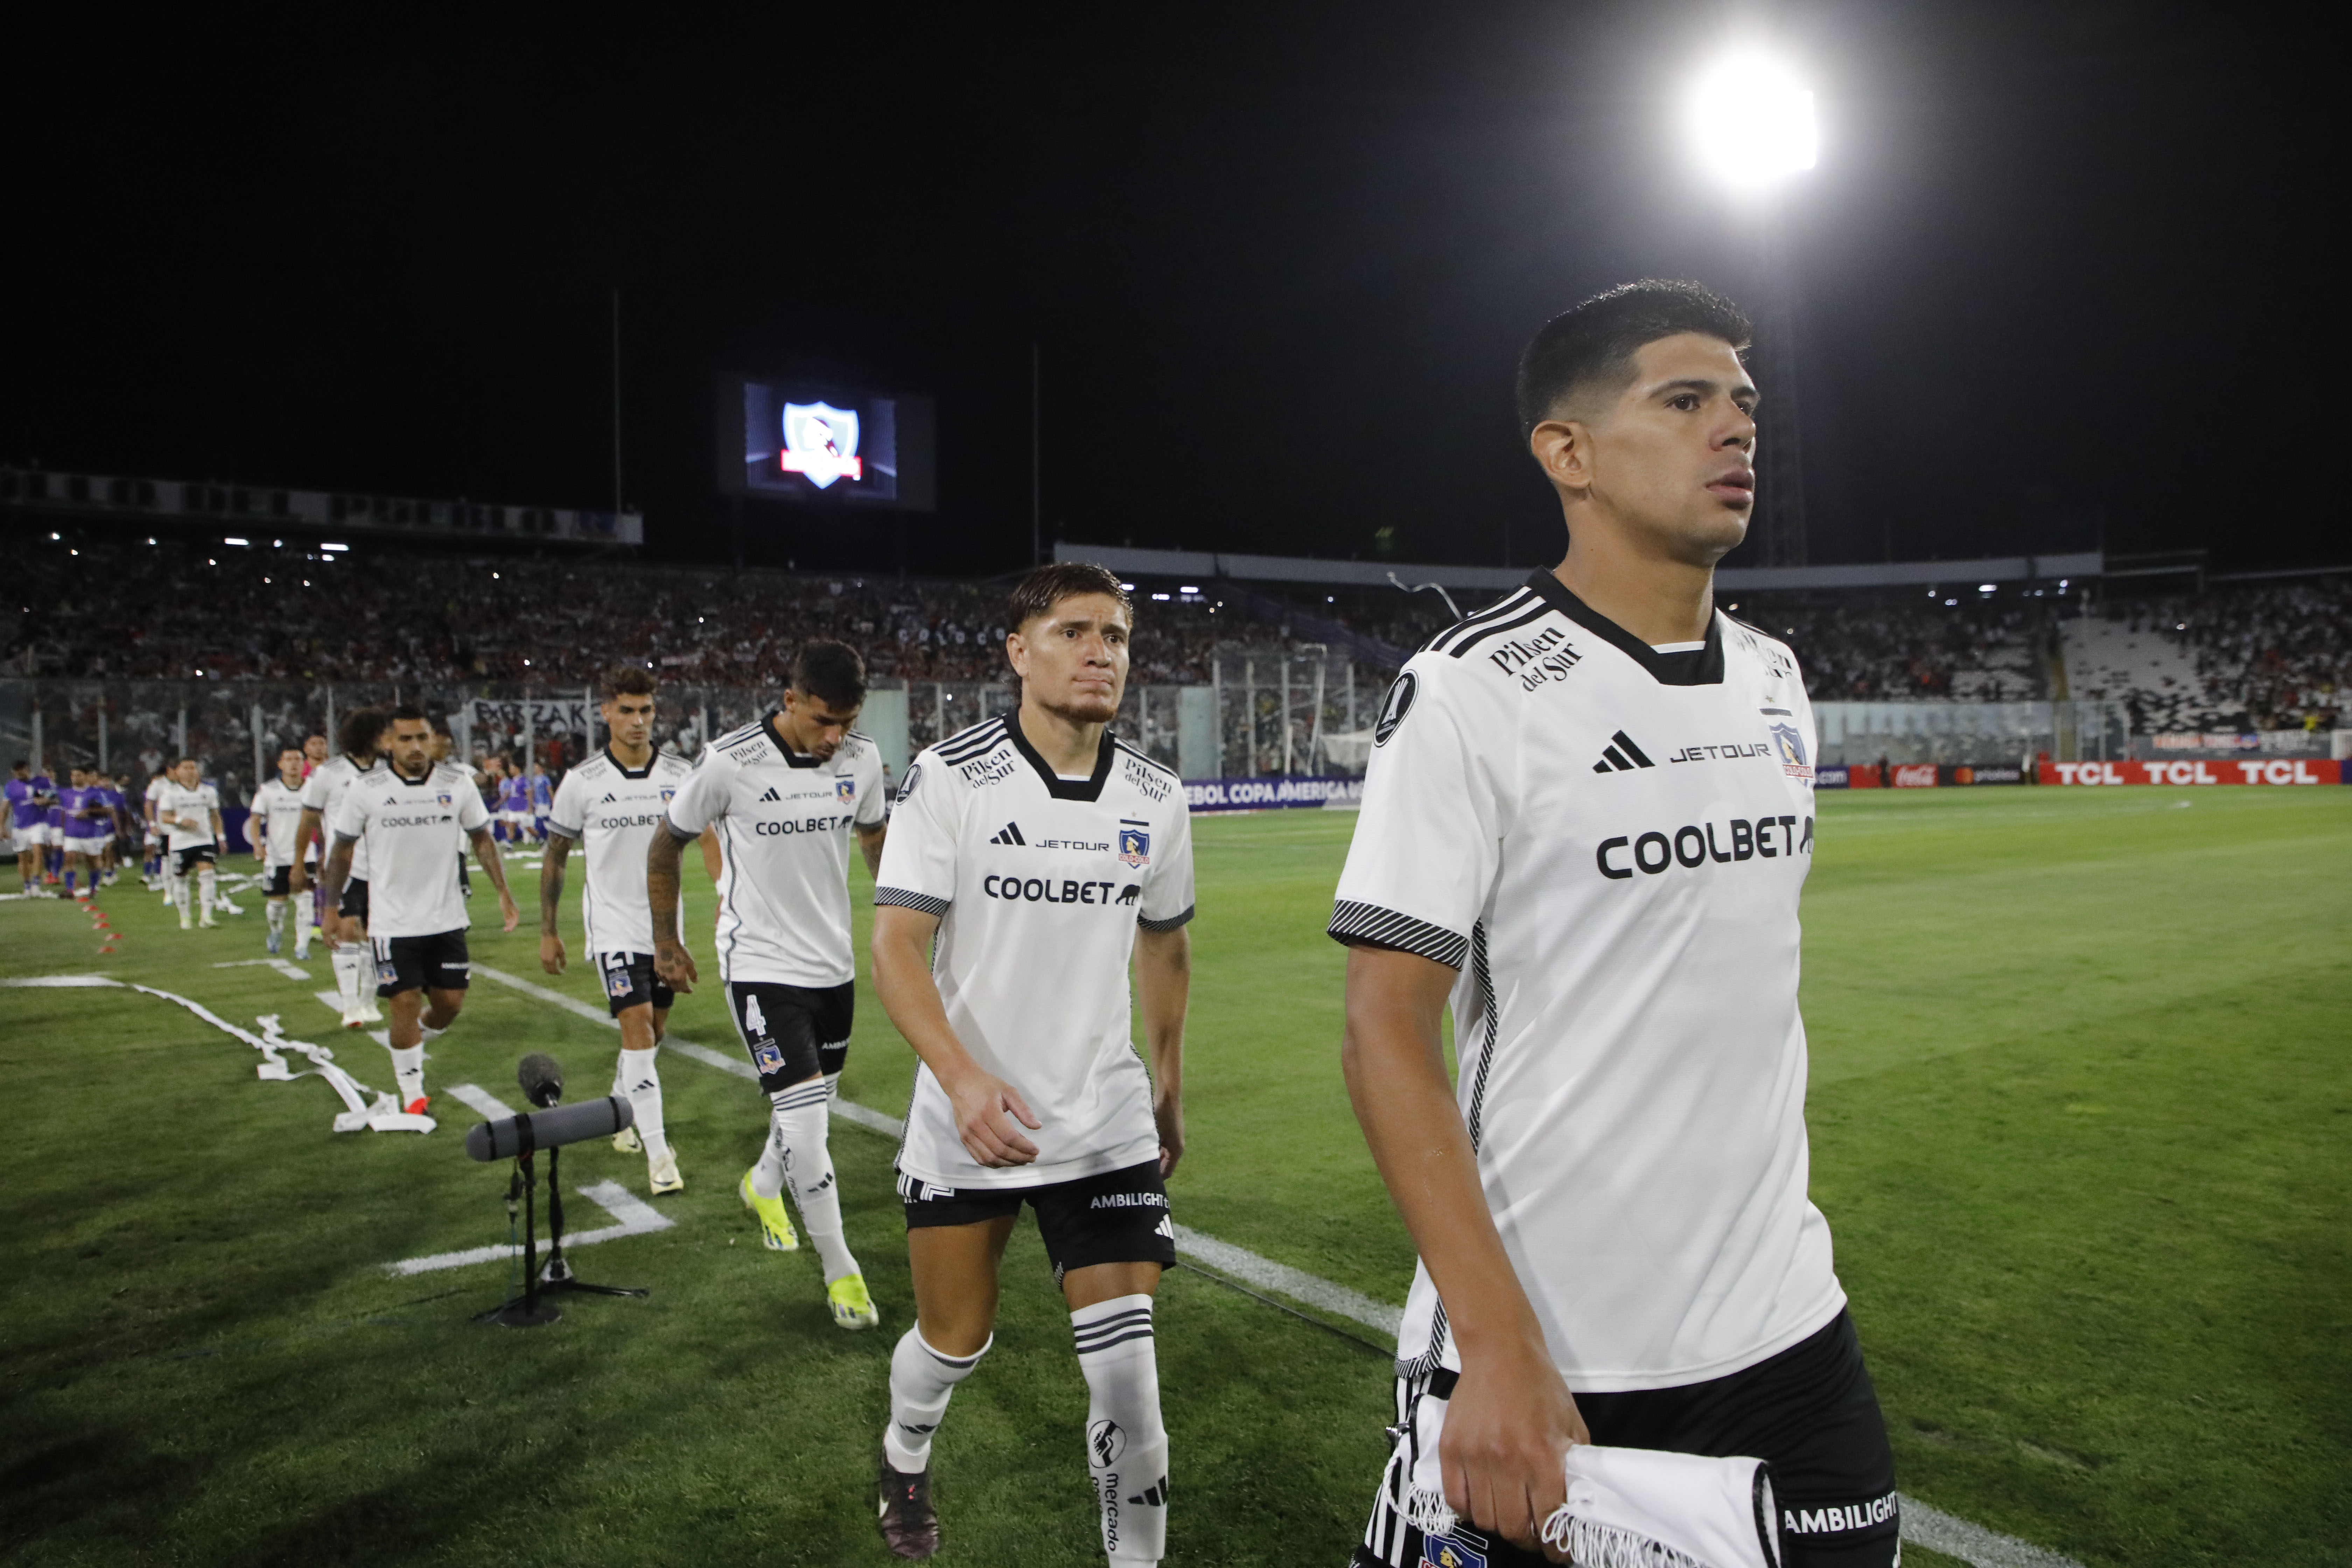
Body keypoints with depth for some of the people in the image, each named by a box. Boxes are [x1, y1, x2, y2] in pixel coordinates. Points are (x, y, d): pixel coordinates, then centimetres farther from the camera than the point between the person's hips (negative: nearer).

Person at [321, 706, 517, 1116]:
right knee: (405, 1004, -2)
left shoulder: (457, 784, -2)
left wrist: (504, 893, 5)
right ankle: (412, 1094, 16)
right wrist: (332, 909, 6)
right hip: (393, 923, -2)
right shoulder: (364, 790, -7)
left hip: (447, 920, 2)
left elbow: (481, 839, 9)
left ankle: (407, 1047, 36)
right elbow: (343, 849, 4)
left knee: (450, 1002, 5)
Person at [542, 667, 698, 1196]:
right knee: (637, 1028, -13)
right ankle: (658, 1154, -11)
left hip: (665, 924, 3)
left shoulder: (680, 774, 0)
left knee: (653, 1031, 14)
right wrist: (548, 931, 4)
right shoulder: (583, 782, -5)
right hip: (613, 925, -3)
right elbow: (555, 858, 3)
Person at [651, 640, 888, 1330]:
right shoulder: (730, 762, -18)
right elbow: (666, 845, -2)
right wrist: (666, 941, 5)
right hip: (760, 965, -5)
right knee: (804, 1119, -12)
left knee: (813, 1103, 19)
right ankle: (840, 1269, 5)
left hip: (835, 963, 5)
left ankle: (764, 1184, 51)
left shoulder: (862, 759, -5)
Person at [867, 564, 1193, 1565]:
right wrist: (962, 1077, -30)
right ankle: (904, 1459, 51)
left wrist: (1170, 1086, 21)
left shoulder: (1155, 800, 0)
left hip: (1108, 1125, 2)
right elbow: (896, 946, -15)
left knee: (1126, 1369, -5)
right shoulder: (949, 777, -12)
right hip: (967, 1123, -2)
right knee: (954, 1343, 17)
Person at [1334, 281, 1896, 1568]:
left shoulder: (1776, 683, 7)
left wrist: (1768, 1249, 17)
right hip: (1543, 1359, -6)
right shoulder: (1471, 690, -15)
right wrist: (1499, 1347, -23)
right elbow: (1386, 1028, -18)